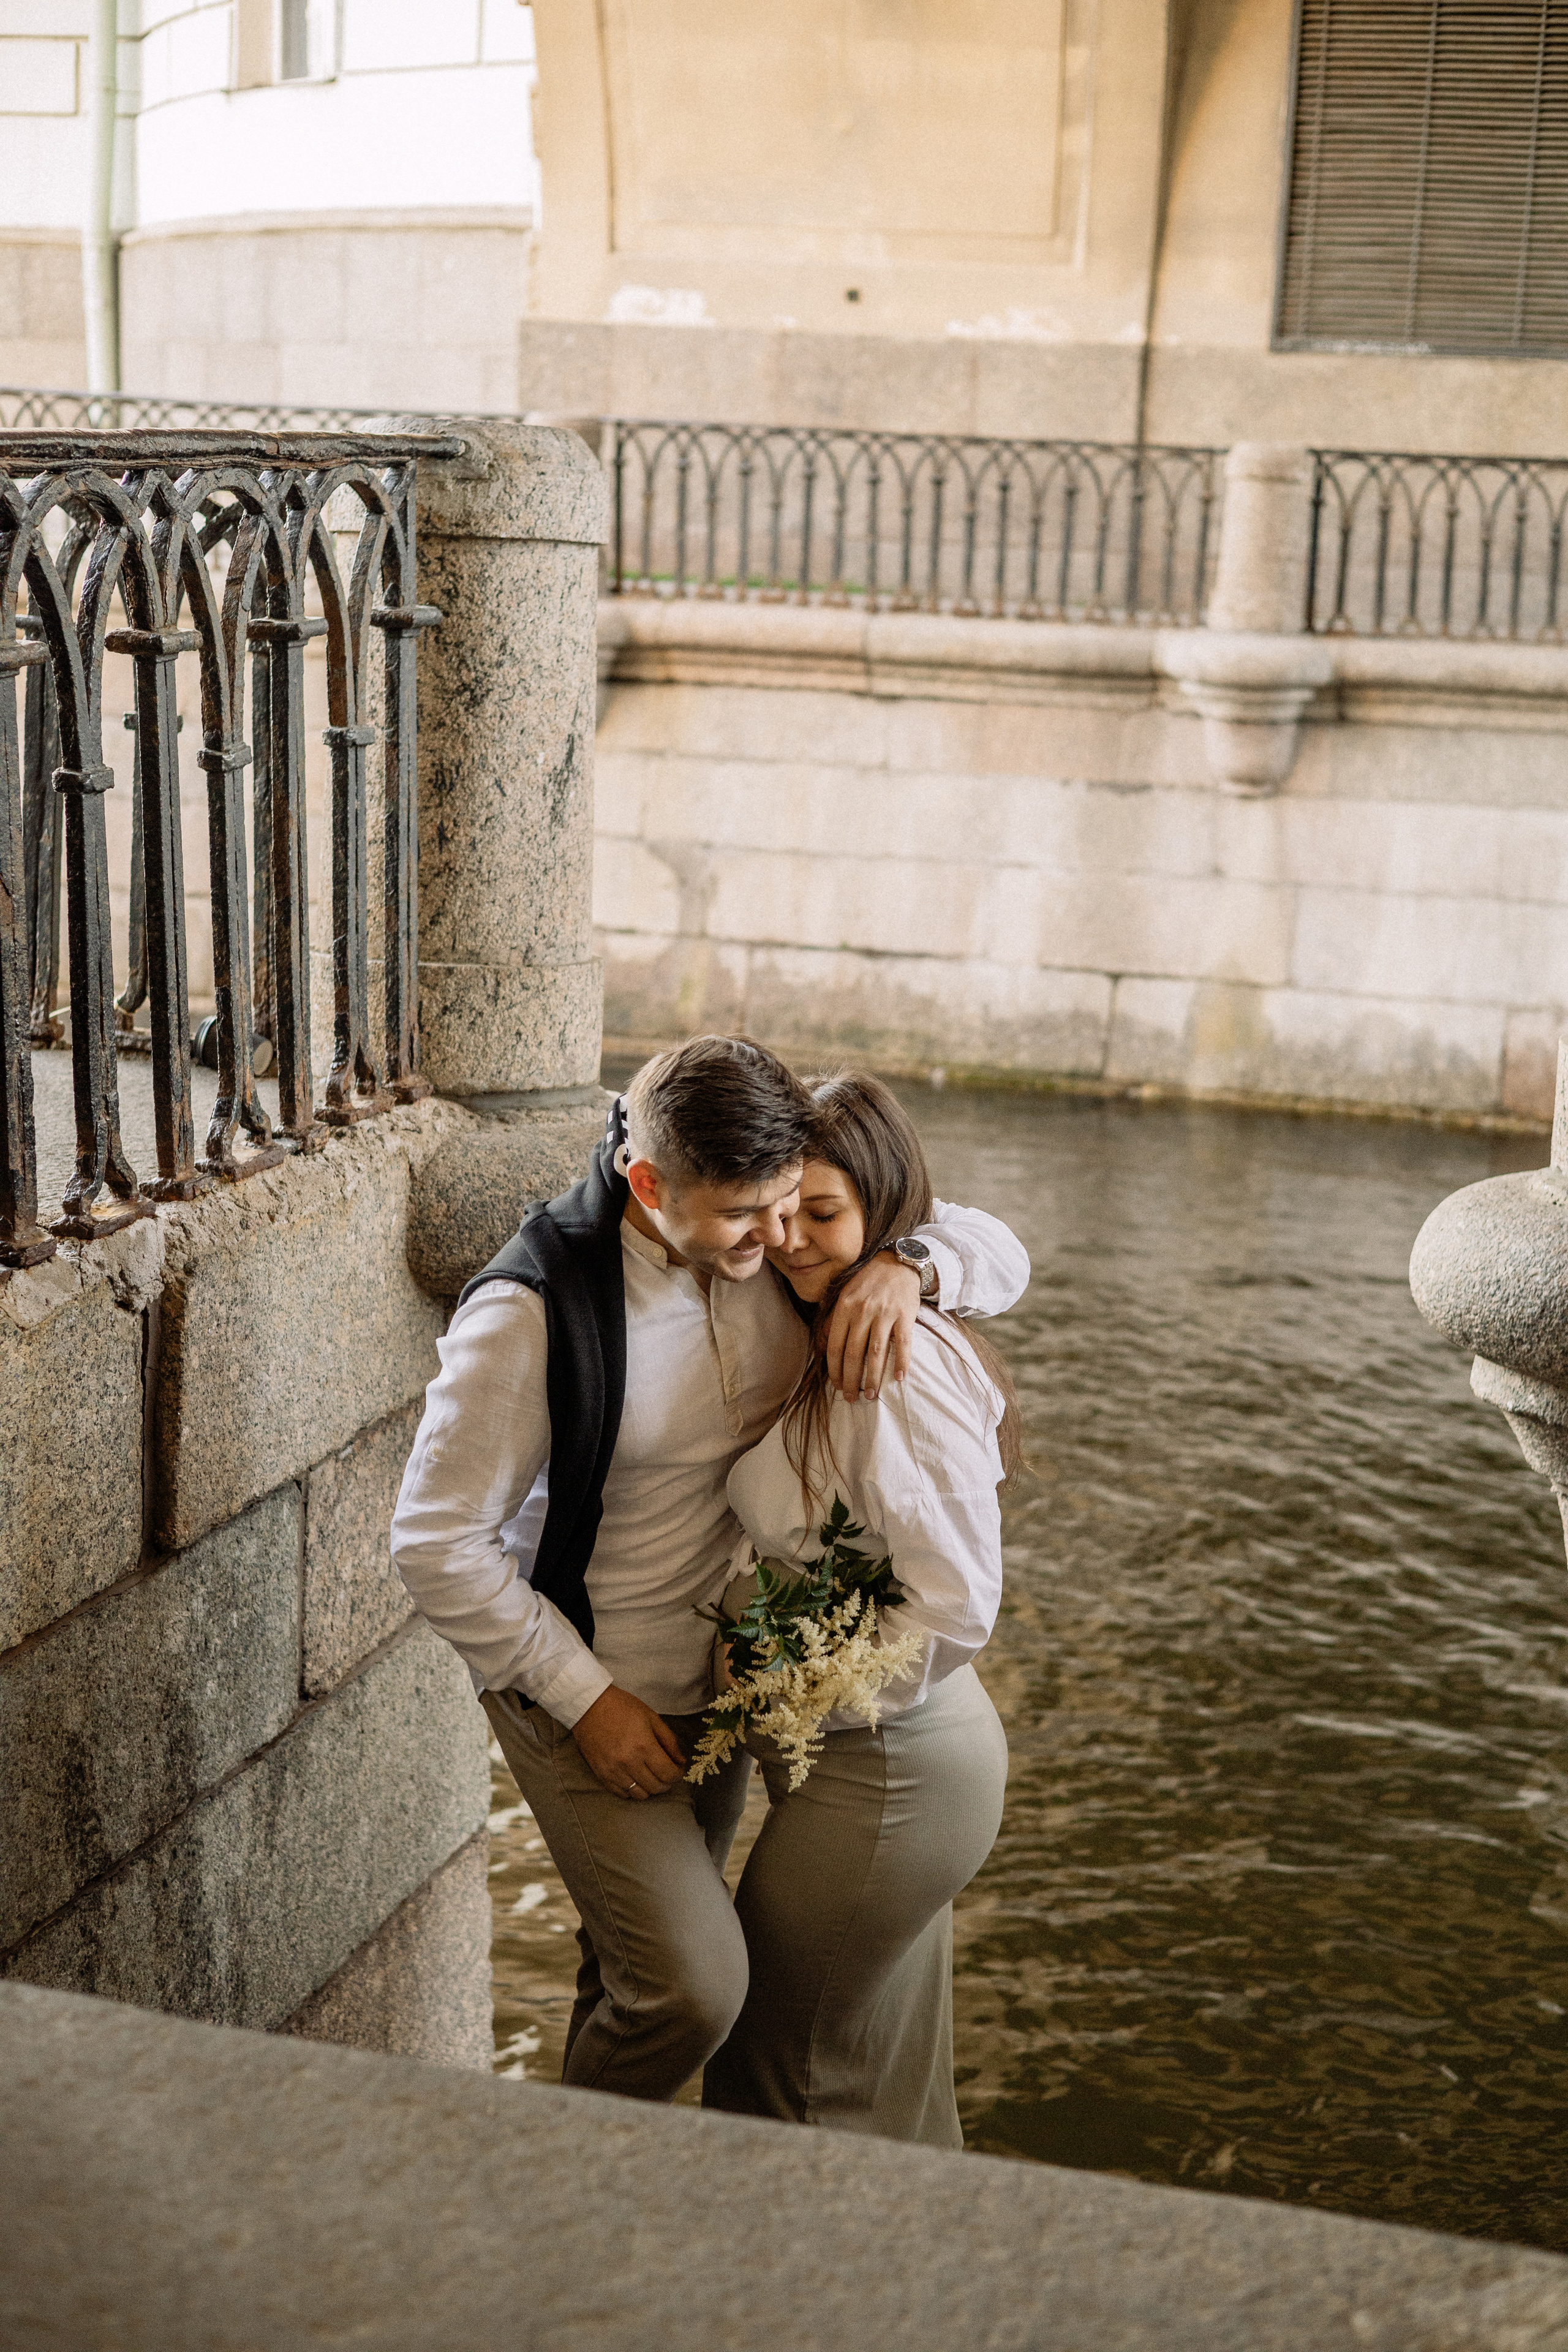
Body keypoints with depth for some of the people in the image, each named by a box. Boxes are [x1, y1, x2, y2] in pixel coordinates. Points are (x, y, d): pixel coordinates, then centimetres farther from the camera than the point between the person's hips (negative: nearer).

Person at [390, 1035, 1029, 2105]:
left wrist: (908, 1267, -24)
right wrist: (586, 1699, -18)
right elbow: (436, 1542, -22)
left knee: (650, 1950, 21)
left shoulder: (774, 1241, -12)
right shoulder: (531, 1311, -29)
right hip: (587, 1693, -6)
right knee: (694, 1984, -11)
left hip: (720, 1677, 6)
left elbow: (998, 1251, -1)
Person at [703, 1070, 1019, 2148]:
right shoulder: (823, 1341, 4)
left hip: (885, 1771, -9)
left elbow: (955, 1608, -25)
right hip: (895, 1761, 9)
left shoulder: (904, 1368, -24)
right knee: (885, 2079, 23)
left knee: (777, 2068, 8)